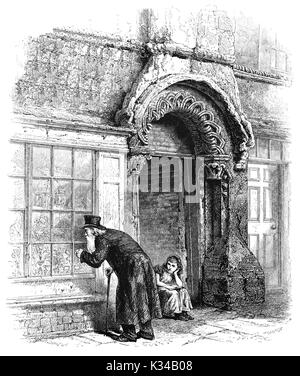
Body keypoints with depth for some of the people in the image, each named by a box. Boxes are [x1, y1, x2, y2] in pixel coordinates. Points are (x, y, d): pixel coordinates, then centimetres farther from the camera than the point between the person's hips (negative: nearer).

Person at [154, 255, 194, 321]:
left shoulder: (176, 274, 11)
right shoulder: (161, 270, -2)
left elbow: (180, 285, -5)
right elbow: (157, 282, -7)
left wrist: (175, 274, -5)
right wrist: (168, 286, -15)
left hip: (171, 290, 6)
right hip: (162, 290, -6)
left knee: (183, 291, -17)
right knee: (174, 293, -32)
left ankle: (184, 311, -20)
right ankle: (177, 314, -28)